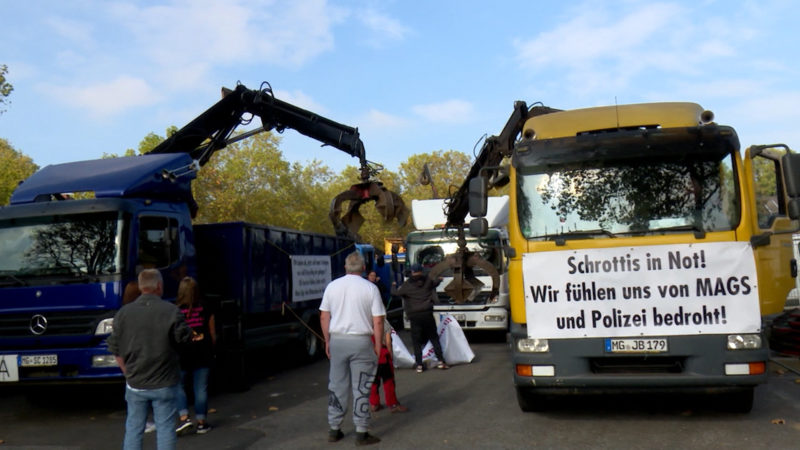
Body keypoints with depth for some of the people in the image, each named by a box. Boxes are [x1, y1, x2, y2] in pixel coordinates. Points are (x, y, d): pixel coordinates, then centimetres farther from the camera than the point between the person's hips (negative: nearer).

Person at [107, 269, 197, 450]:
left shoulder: (123, 313, -2)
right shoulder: (171, 311, -12)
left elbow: (116, 351, 3)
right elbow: (185, 339, -4)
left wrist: (128, 373, 13)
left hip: (135, 385, 2)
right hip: (164, 384, -2)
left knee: (133, 430, 13)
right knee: (165, 429, 7)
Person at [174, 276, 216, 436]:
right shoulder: (206, 311, -3)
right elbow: (213, 335, 5)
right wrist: (210, 351, 20)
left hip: (182, 355, -2)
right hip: (203, 355, 2)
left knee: (178, 386, 14)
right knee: (201, 388, 8)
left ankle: (184, 418, 1)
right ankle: (201, 422, 14)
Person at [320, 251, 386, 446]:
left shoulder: (332, 286, 4)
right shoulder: (370, 288, -6)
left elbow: (324, 317, 7)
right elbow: (378, 321, -7)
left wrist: (327, 341, 16)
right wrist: (378, 345, 2)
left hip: (337, 340, 3)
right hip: (361, 341, -3)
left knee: (337, 386, 12)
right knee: (361, 387, 4)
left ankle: (334, 430, 19)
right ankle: (361, 432, 8)